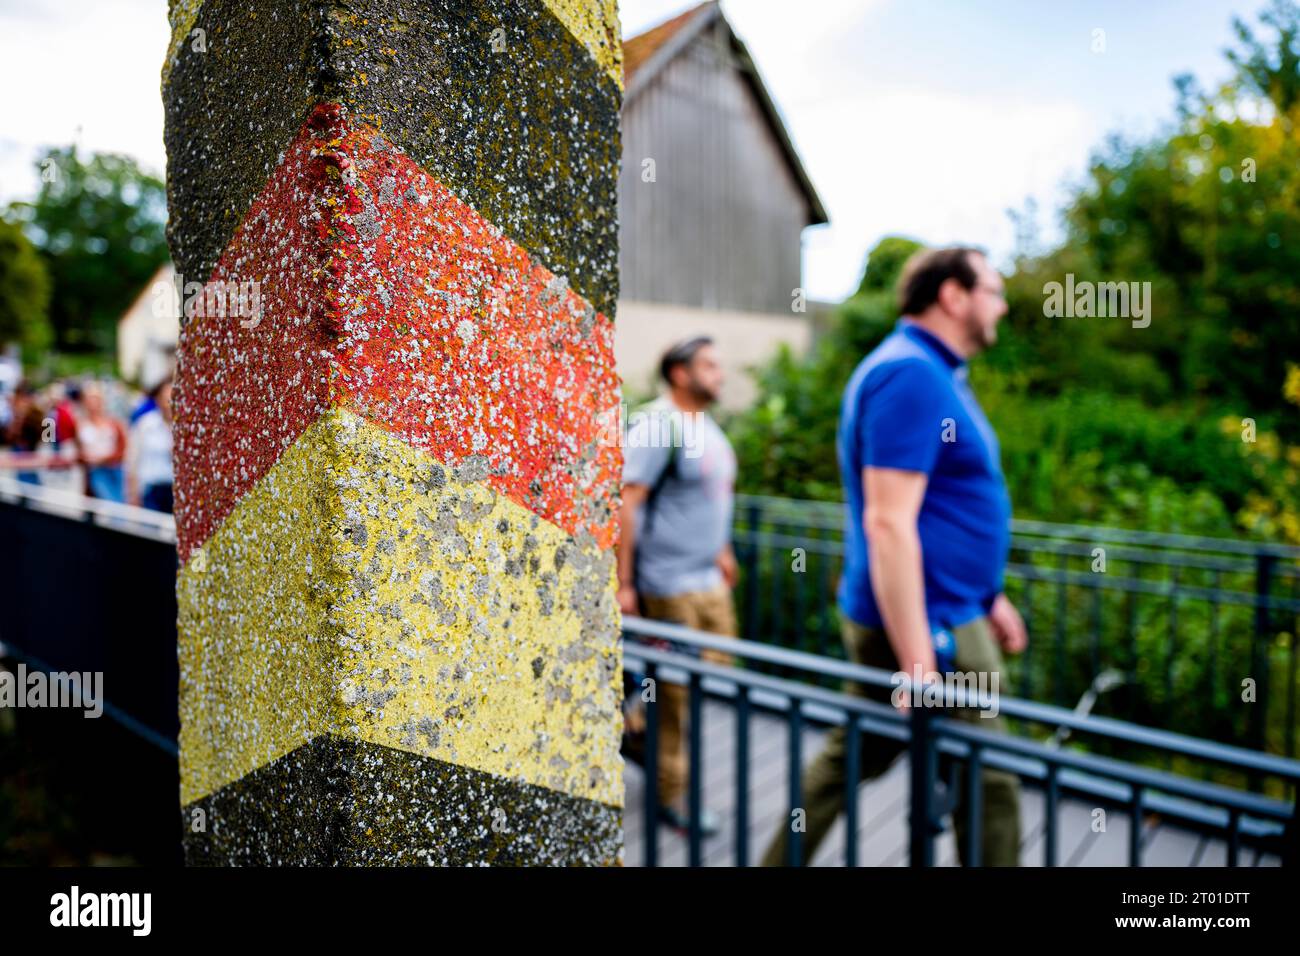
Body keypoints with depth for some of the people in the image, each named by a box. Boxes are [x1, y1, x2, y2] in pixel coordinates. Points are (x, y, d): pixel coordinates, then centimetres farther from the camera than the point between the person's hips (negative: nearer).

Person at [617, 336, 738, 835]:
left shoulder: (707, 426, 13)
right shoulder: (658, 425, -16)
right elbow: (625, 504, -20)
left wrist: (722, 549, 22)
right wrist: (623, 583, -21)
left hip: (709, 579, 9)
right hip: (670, 583, -9)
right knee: (676, 692, 2)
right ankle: (671, 793, 19)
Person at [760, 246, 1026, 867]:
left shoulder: (932, 373, 15)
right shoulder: (912, 375, -19)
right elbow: (888, 523, -26)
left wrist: (988, 596, 25)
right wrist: (919, 664, -27)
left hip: (944, 611, 10)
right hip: (926, 625, -10)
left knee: (851, 759, 18)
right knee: (988, 787, 3)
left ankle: (776, 863, 30)